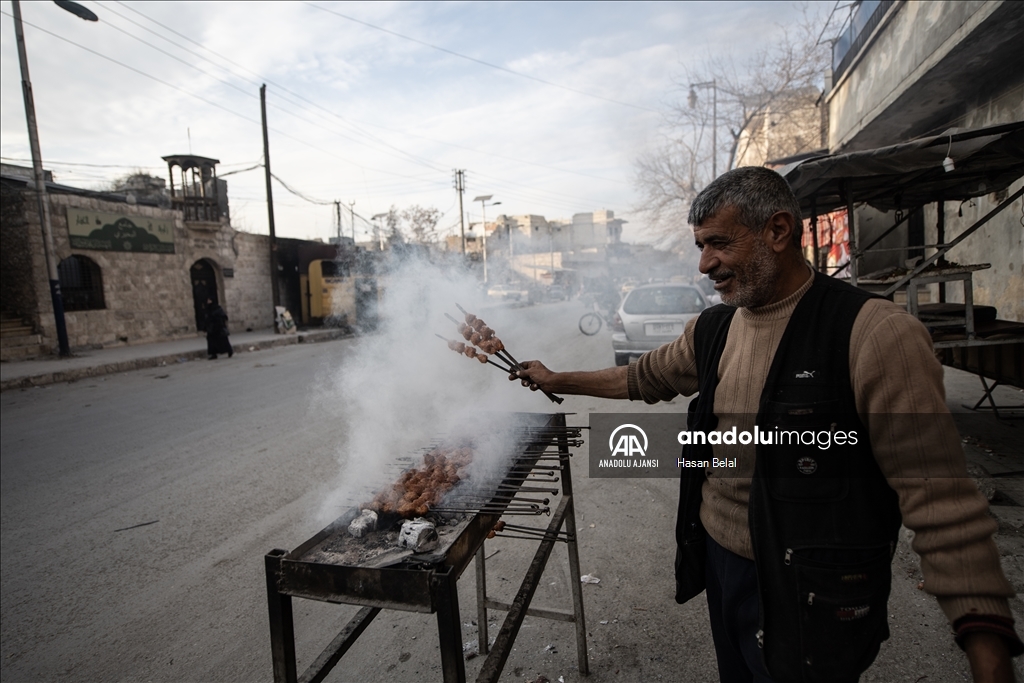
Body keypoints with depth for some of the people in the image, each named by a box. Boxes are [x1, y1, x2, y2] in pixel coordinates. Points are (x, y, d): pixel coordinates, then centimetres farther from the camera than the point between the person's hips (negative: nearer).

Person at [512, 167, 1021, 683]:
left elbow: (939, 500, -20)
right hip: (718, 563, 7)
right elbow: (642, 378, 16)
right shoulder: (711, 330, 1)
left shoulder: (875, 334, -20)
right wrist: (555, 380, 17)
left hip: (810, 598, -6)